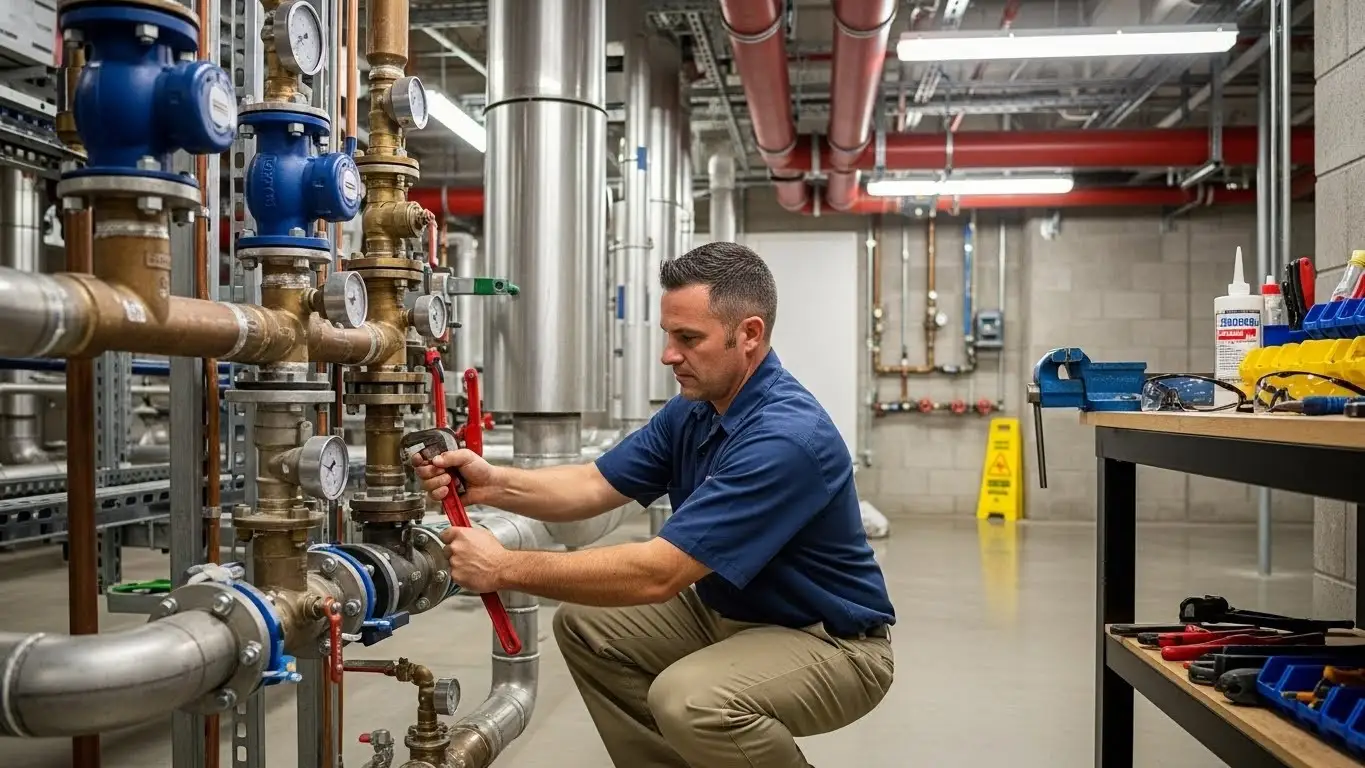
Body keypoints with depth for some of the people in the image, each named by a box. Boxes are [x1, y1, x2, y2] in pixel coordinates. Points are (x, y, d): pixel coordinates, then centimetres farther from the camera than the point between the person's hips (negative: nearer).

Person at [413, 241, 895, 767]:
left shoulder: (787, 437, -31)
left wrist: (506, 569, -28)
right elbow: (595, 485, -1)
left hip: (832, 641, -8)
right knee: (584, 623, 3)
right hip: (727, 613, 9)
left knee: (689, 698, -34)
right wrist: (494, 483, -19)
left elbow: (658, 573, -33)